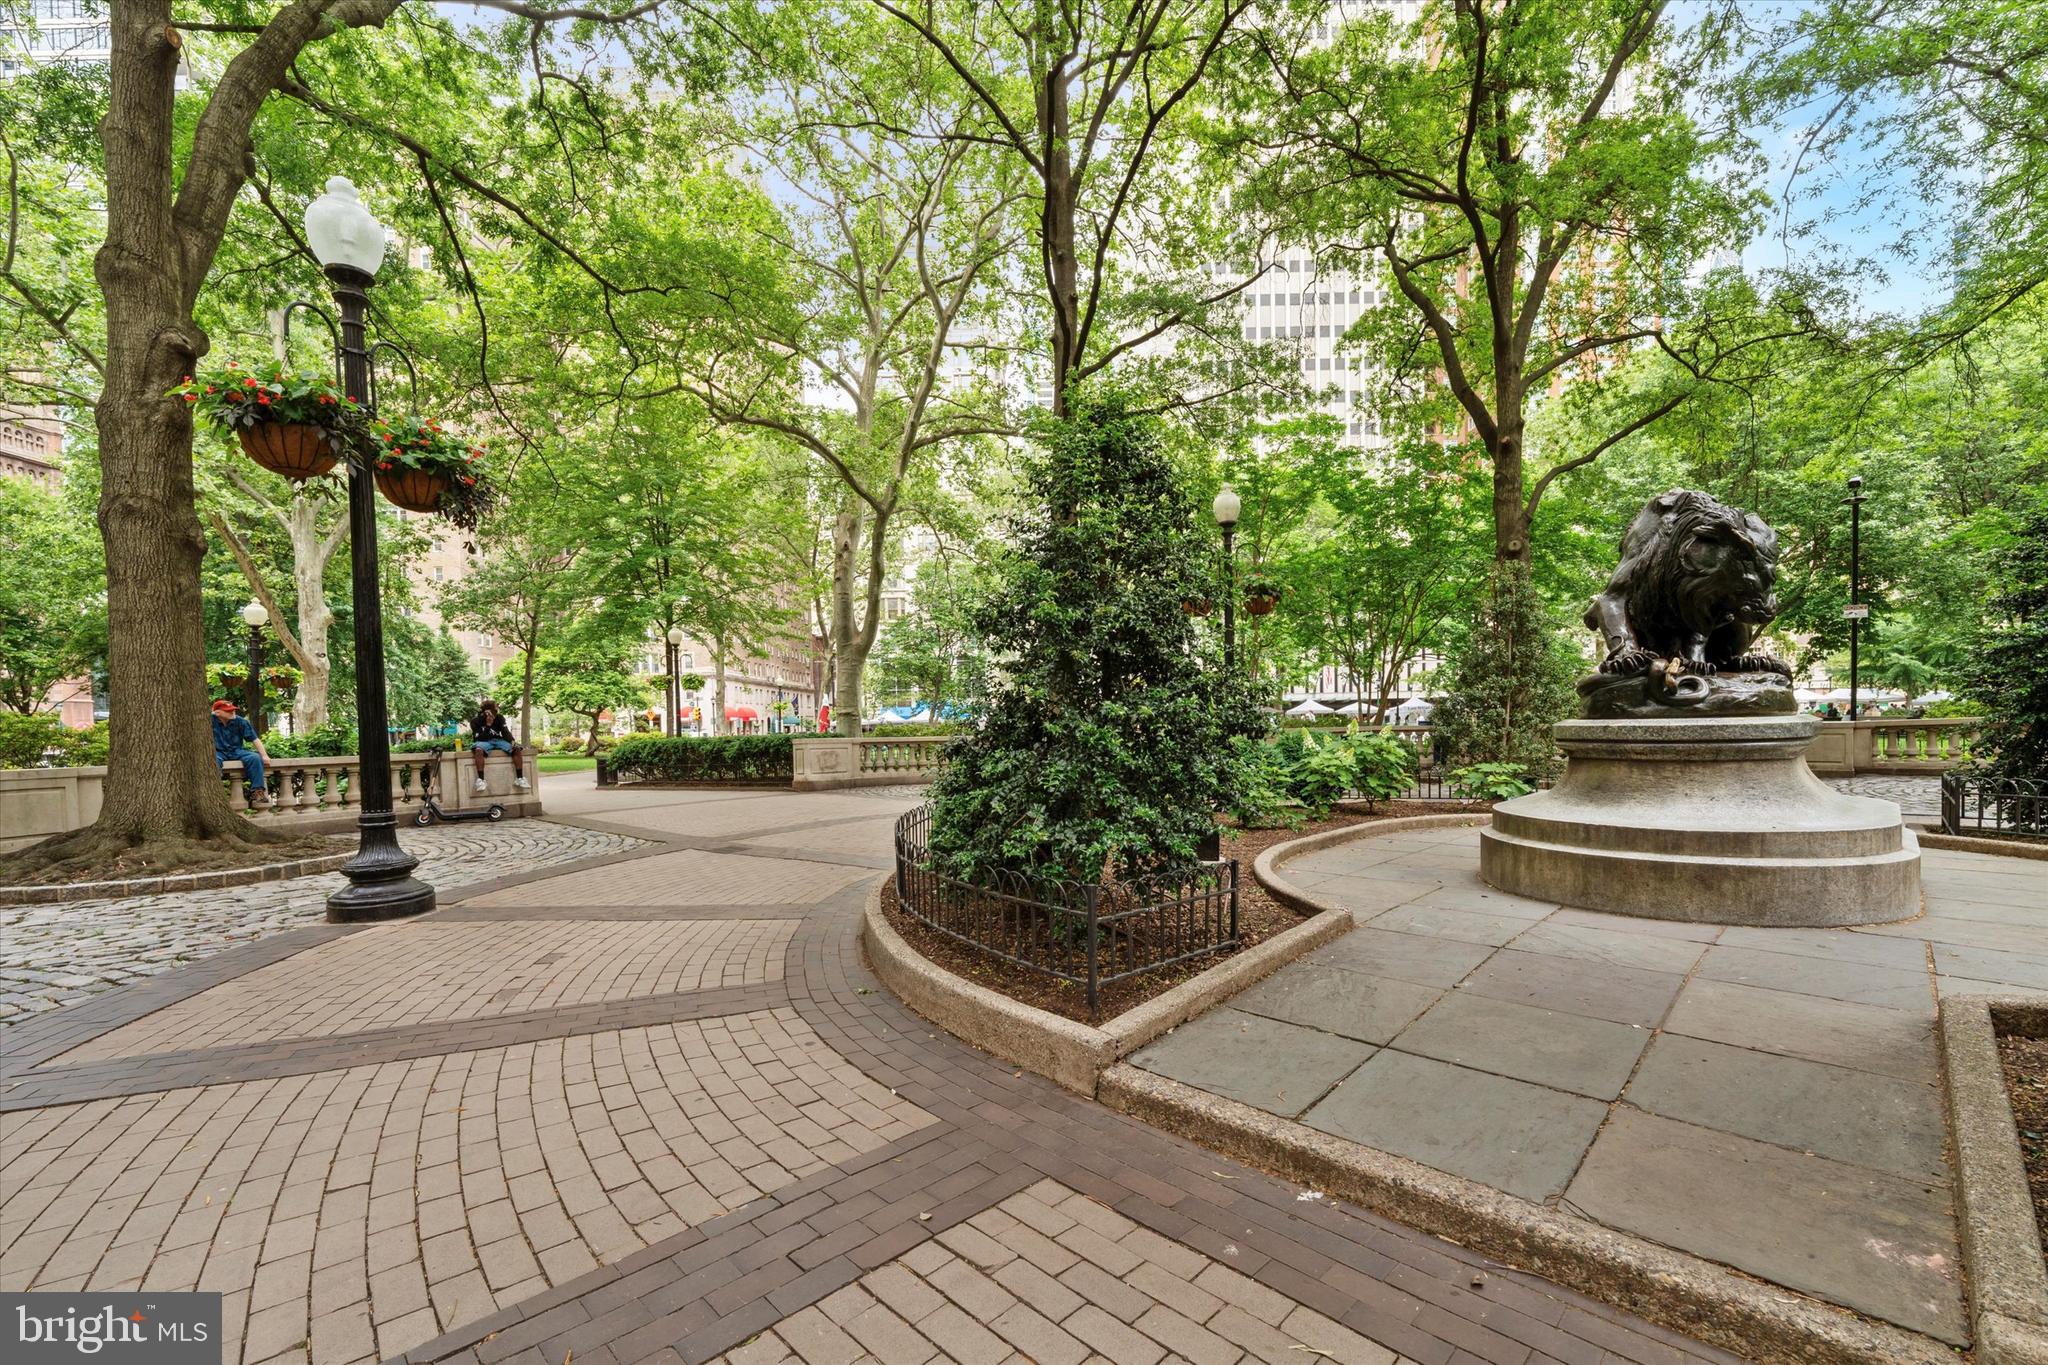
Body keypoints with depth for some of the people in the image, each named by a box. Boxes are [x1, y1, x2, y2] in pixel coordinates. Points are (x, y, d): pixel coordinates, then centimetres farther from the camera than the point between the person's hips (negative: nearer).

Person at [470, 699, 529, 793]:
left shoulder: (499, 718, 2)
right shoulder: (475, 722, -6)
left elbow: (505, 732, -7)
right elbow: (480, 738, -15)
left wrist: (512, 741, -26)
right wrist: (488, 725, -25)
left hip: (498, 740, 3)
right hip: (484, 742, -3)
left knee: (516, 748, -23)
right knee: (479, 750, -40)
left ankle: (519, 778, -22)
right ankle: (480, 779, -42)